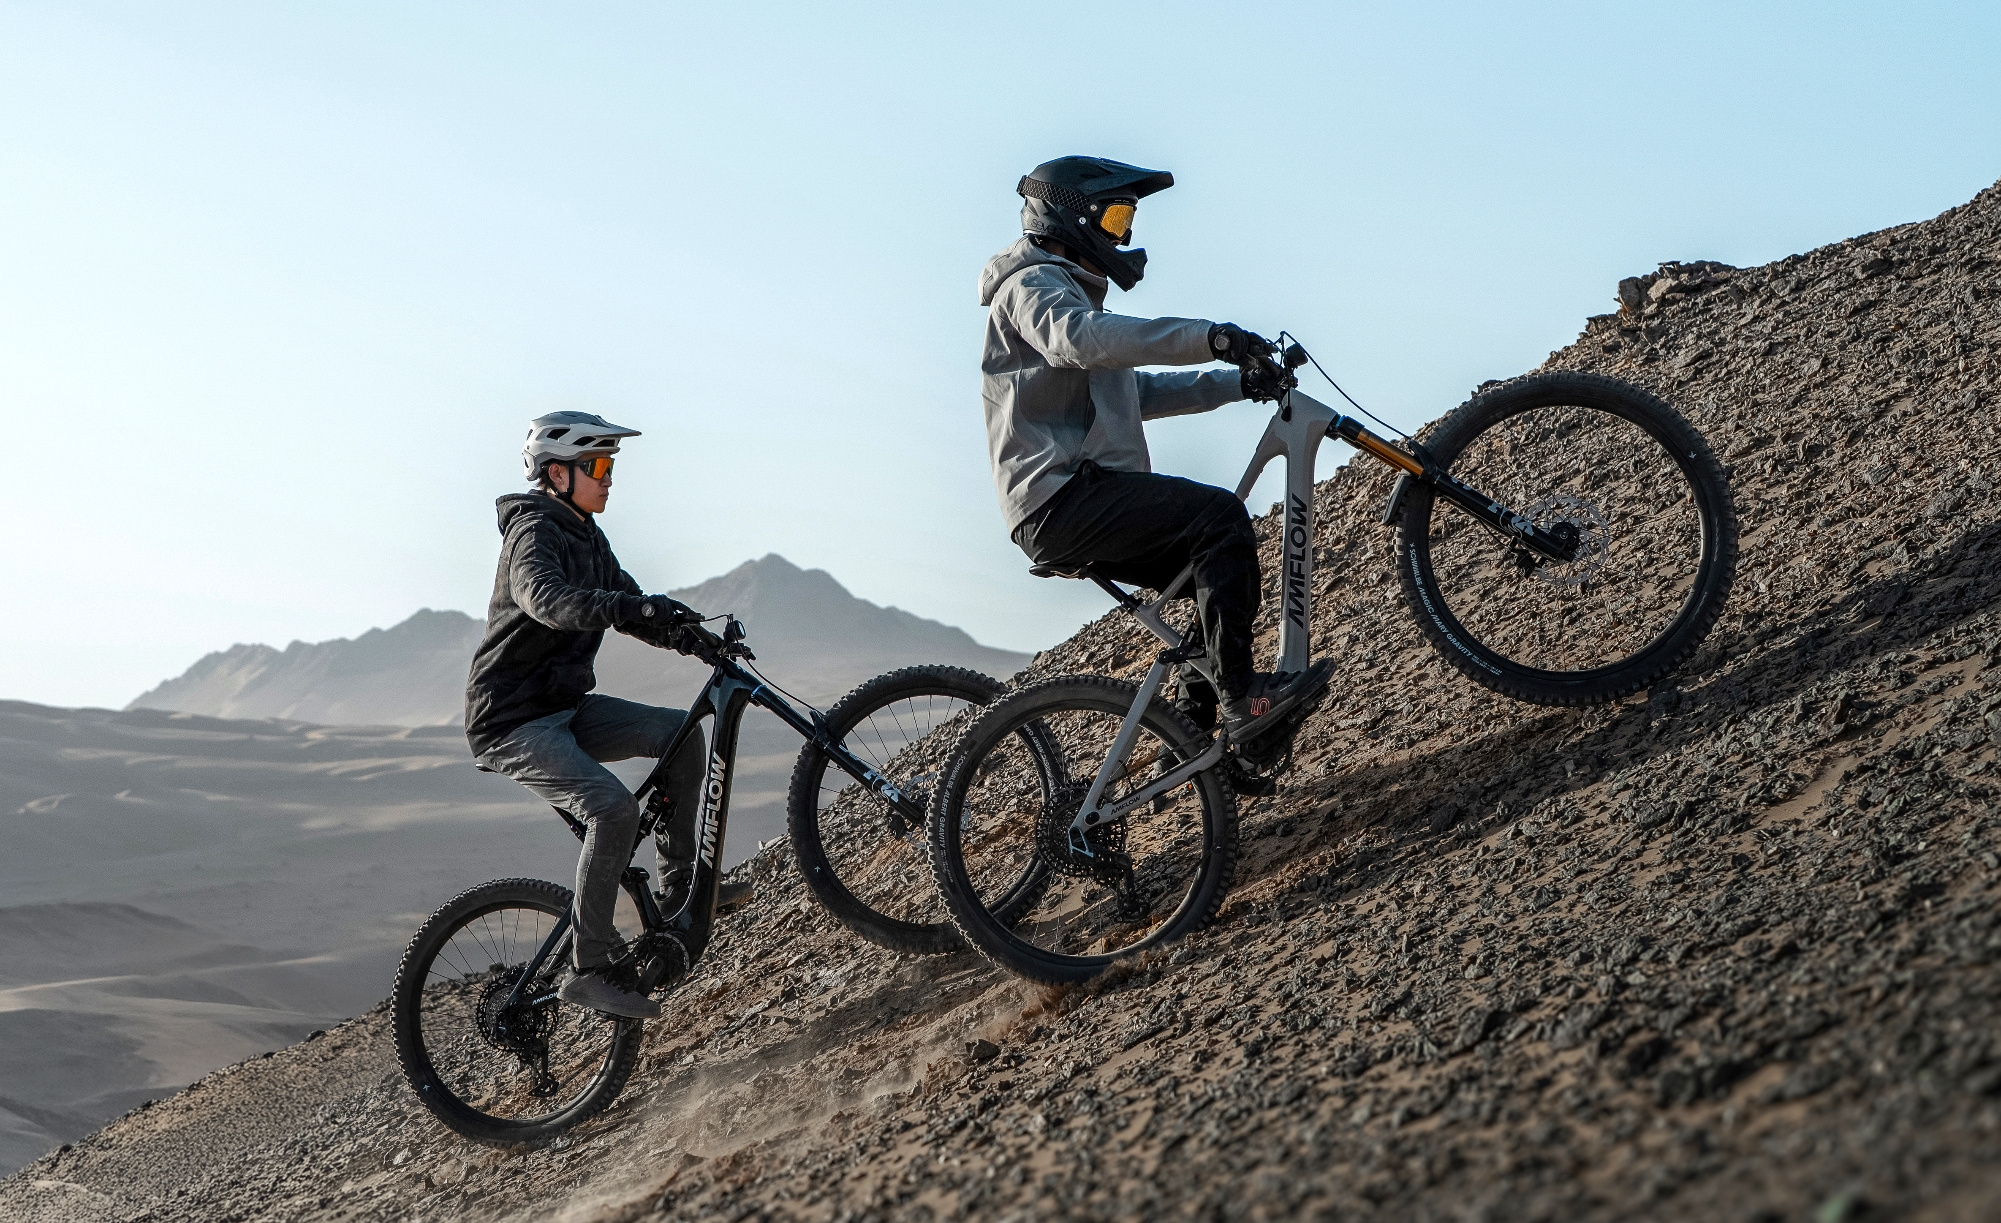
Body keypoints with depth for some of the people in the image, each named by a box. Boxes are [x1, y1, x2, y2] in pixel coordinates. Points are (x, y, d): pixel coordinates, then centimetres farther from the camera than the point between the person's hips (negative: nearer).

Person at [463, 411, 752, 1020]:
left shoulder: (586, 537, 13)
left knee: (679, 733, -2)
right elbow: (546, 598, -38)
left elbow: (631, 607, 15)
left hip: (564, 708, 9)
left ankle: (679, 886, 6)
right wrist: (634, 608, -52)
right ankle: (589, 969, -19)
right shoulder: (535, 533, -17)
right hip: (513, 722, -9)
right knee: (613, 807, -27)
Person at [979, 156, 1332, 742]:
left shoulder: (1063, 291, 30)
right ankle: (1241, 694, -25)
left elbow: (1134, 392, 29)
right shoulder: (1032, 285, -4)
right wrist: (1208, 336, -37)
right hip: (1063, 496, -10)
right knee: (1219, 515, -22)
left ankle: (1197, 721, 12)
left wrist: (1236, 382, 17)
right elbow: (1083, 338, -29)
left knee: (1221, 568, 10)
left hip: (1067, 509, 10)